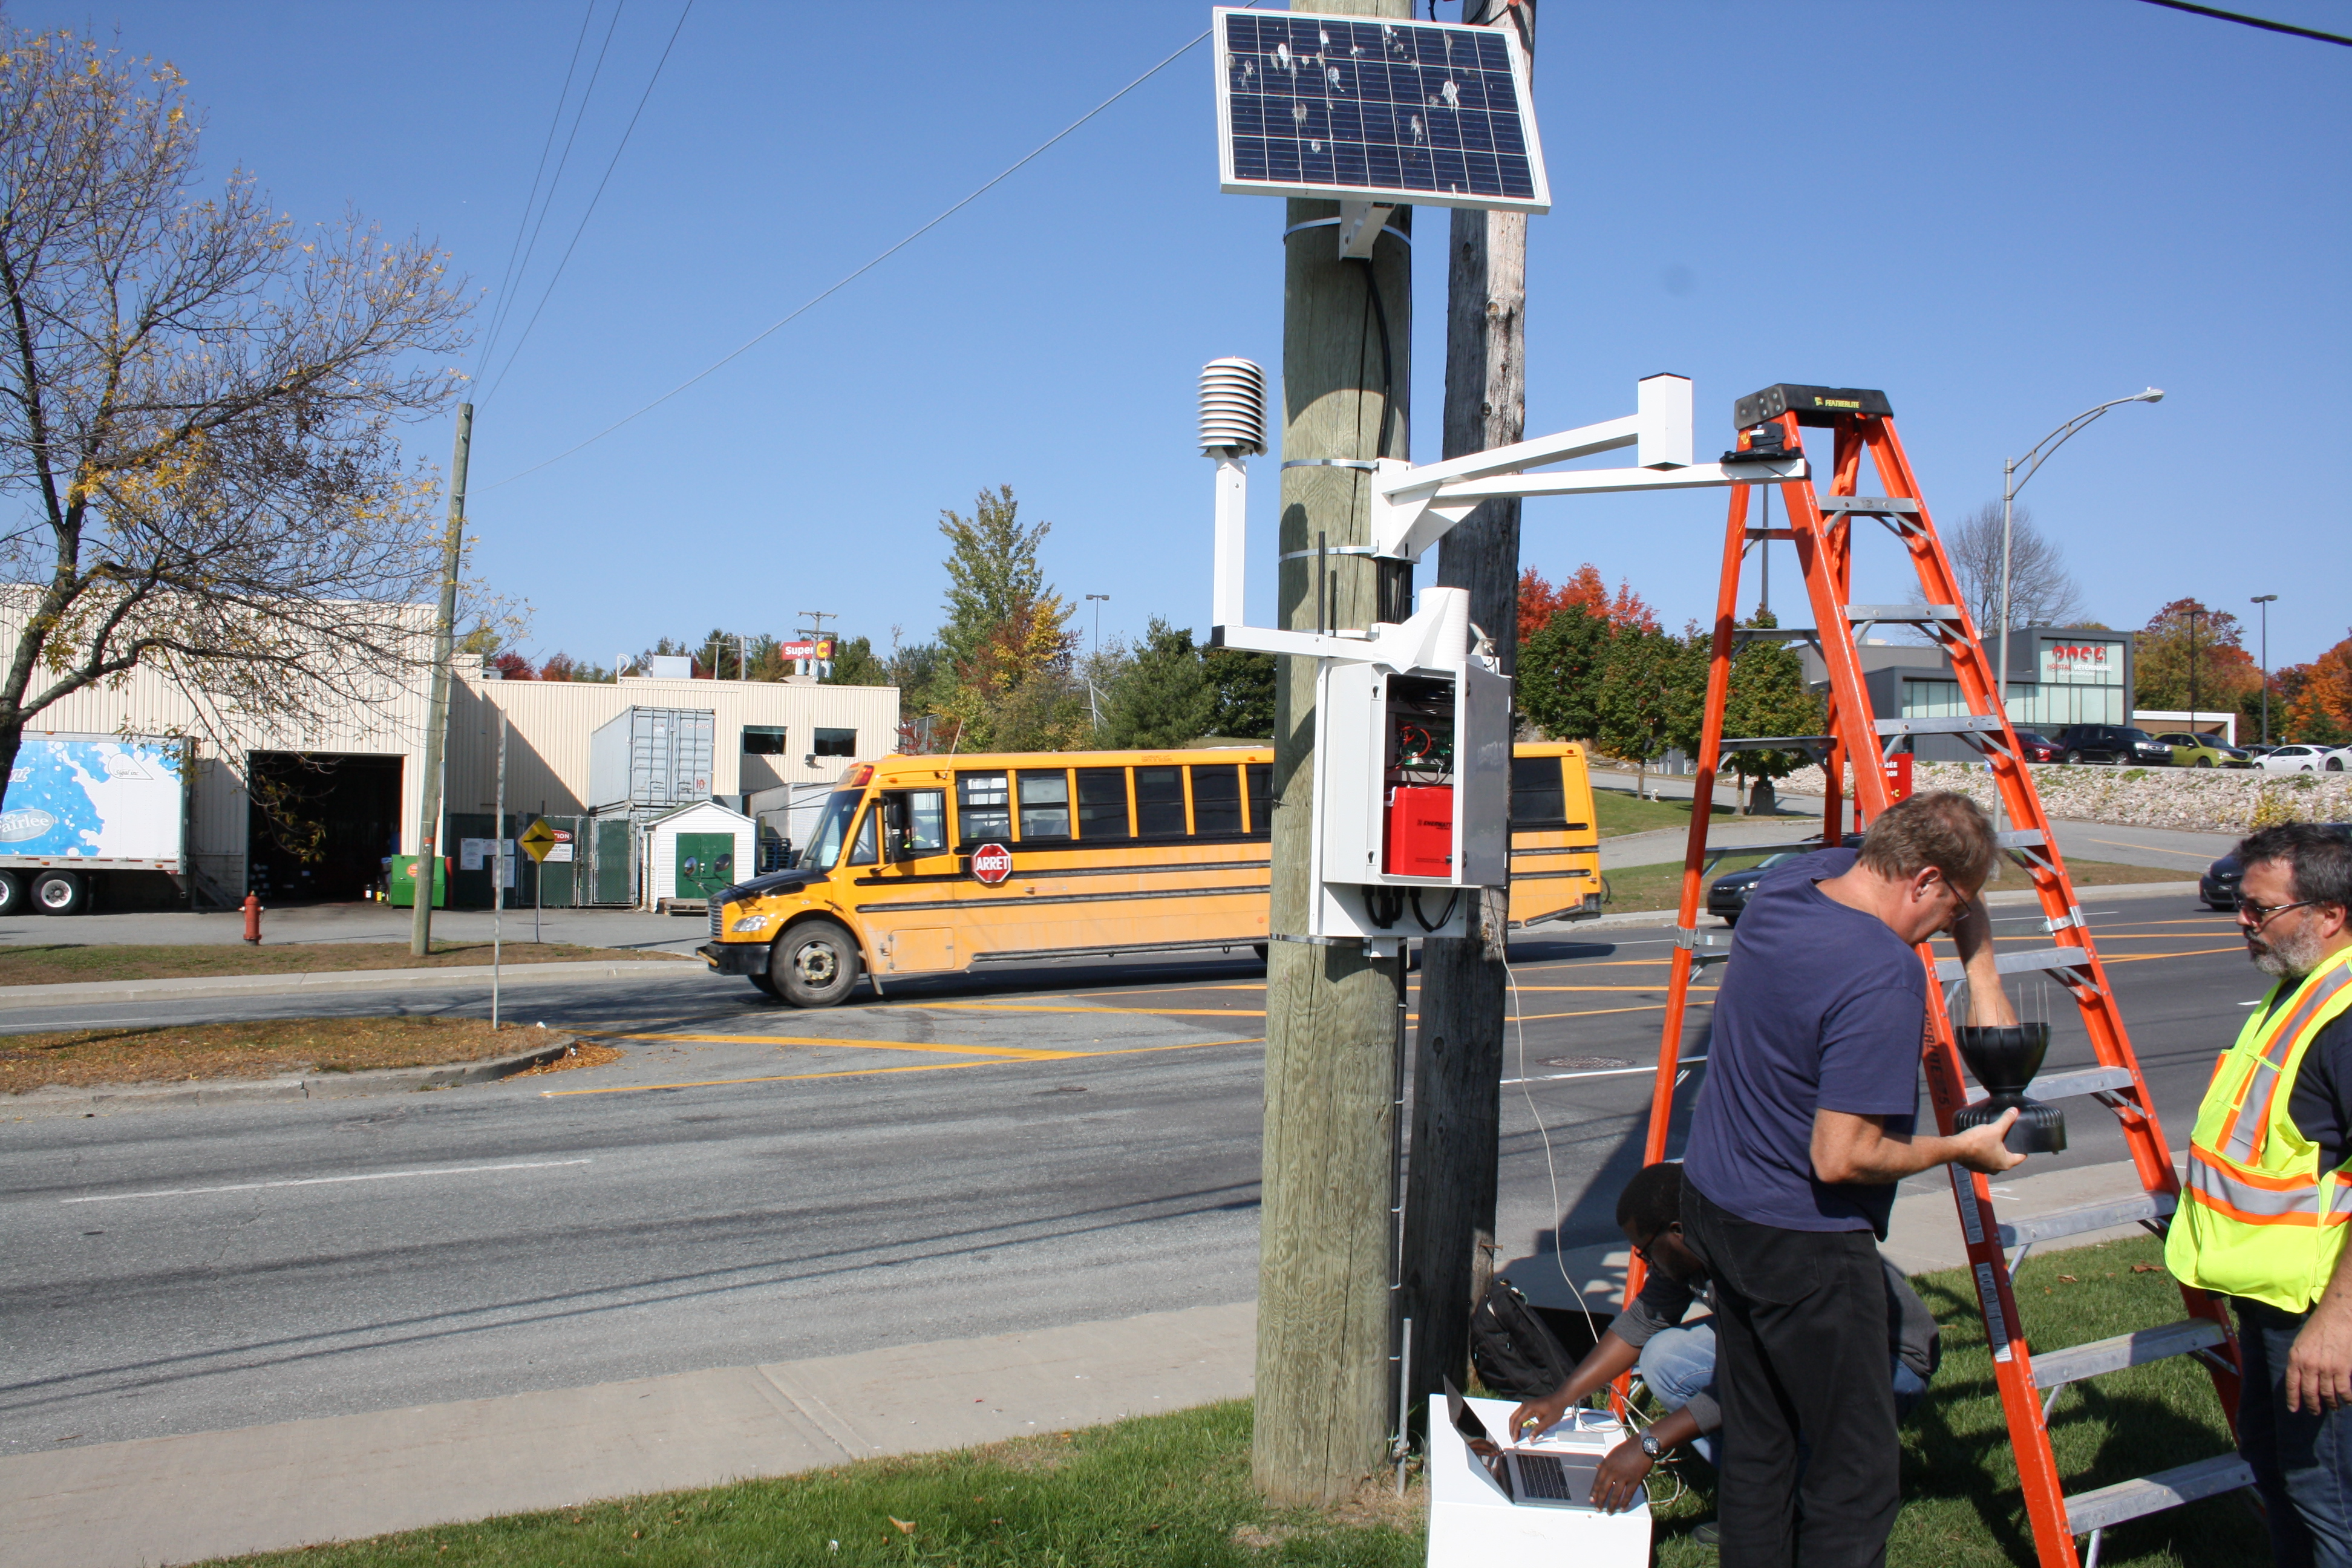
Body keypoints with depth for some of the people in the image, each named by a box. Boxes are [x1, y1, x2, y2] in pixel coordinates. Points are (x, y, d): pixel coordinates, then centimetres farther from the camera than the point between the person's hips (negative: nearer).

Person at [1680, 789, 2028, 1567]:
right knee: (1856, 1472, 5)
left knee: (1755, 1443, 19)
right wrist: (1965, 1148, -11)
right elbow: (1843, 1158, -24)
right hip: (1804, 1242, -9)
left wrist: (1985, 984, 8)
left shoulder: (1789, 879, 0)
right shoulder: (1885, 978, -26)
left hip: (1714, 1204, 9)